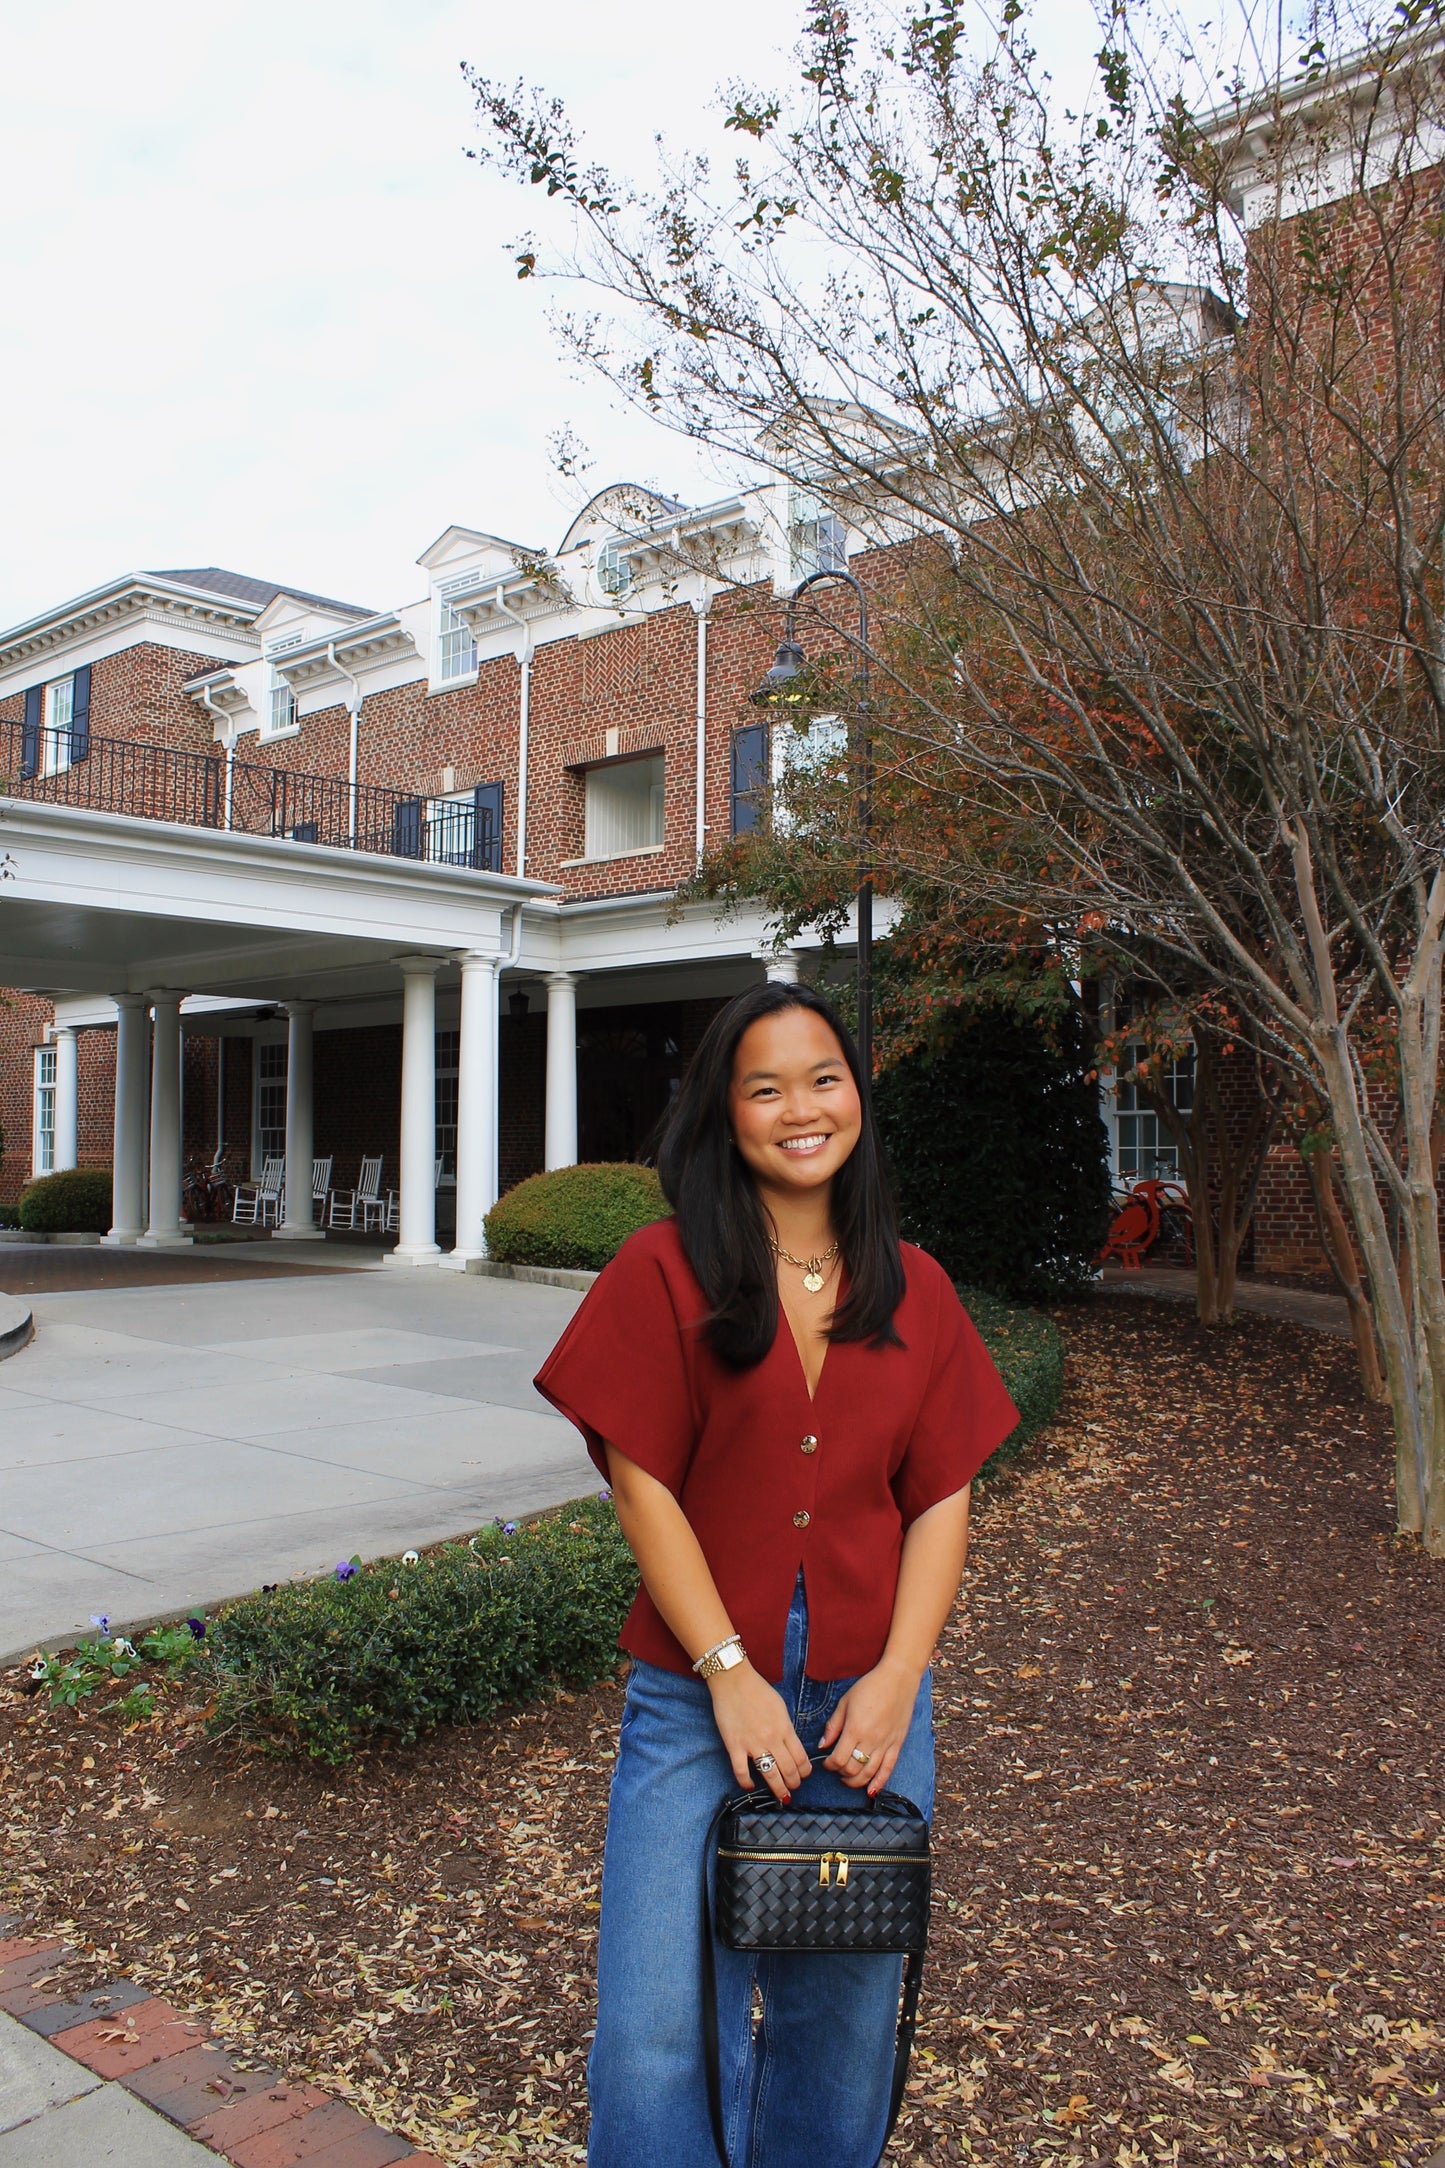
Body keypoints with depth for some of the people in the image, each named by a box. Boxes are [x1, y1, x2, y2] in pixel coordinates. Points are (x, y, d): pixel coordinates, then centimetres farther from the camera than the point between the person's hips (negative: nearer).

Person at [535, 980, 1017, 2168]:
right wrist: (732, 1675, -12)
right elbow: (644, 1488, -9)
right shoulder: (665, 1271, -7)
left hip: (867, 1695, 3)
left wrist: (897, 1677, -7)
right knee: (654, 2032, -2)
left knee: (846, 2019, 16)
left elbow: (941, 1498, 3)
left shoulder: (913, 1288, 3)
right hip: (698, 1693, -3)